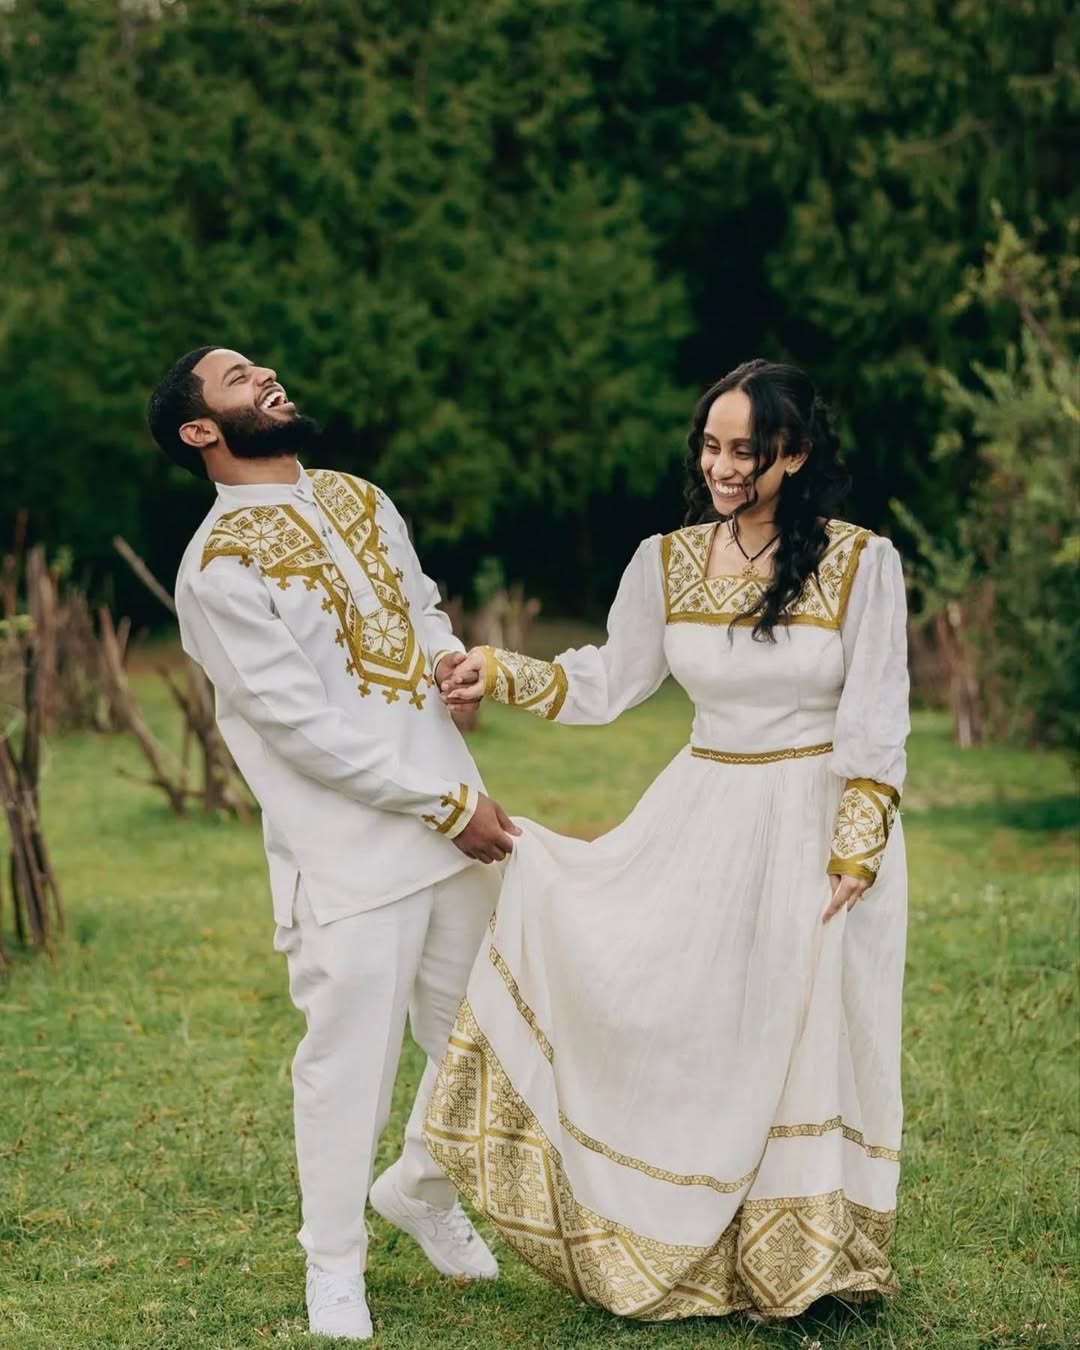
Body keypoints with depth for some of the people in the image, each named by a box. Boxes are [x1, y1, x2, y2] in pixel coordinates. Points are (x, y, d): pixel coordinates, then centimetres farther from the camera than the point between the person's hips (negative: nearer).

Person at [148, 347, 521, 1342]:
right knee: (351, 1059, 0)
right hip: (349, 854, -7)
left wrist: (448, 652, -2)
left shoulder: (360, 500, 11)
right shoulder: (221, 566, -13)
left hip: (457, 820, 7)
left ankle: (423, 1191, 40)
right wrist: (448, 805, -13)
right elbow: (301, 725, -16)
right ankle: (333, 1264, 20)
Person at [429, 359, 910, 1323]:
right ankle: (677, 1241, 15)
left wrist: (854, 849, -13)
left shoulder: (861, 564, -9)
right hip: (704, 814, 3)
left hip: (819, 822, -3)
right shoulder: (668, 563, 1)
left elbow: (875, 721, -8)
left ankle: (794, 1259, 19)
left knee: (803, 1032, 3)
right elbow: (608, 682, 9)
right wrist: (503, 675, -3)